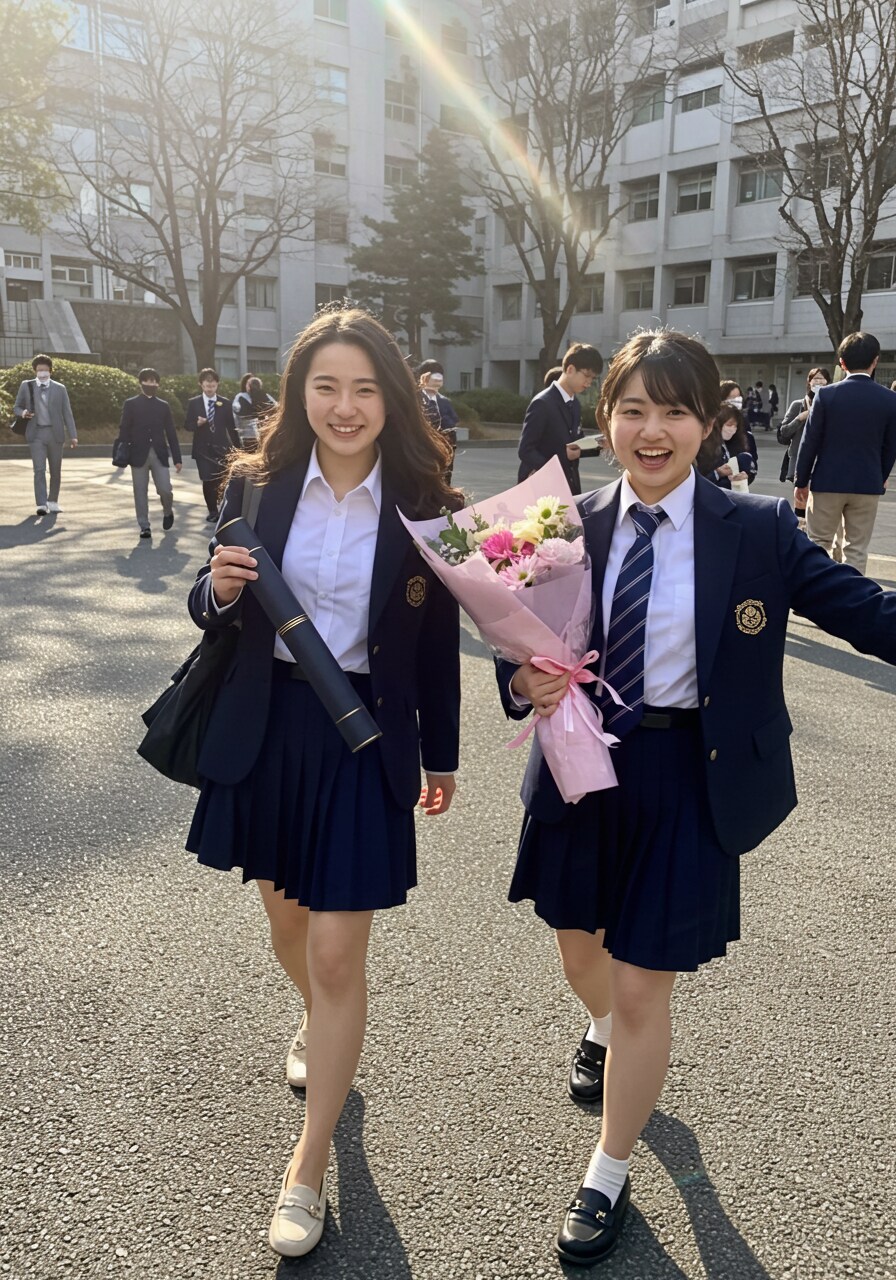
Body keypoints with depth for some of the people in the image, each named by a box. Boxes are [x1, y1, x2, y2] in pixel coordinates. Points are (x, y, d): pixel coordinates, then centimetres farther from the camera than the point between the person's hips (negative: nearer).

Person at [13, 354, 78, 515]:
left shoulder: (60, 388, 7)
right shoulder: (26, 386, 6)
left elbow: (67, 413, 5)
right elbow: (17, 407, 14)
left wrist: (73, 436, -2)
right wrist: (23, 413, -11)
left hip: (55, 433, 1)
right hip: (35, 433, -1)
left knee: (55, 471, 8)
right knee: (39, 470, -12)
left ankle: (53, 502, 24)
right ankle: (41, 505, -15)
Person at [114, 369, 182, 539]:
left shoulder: (164, 406, 10)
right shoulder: (130, 404, 5)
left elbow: (171, 433, 9)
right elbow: (124, 430, 3)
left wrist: (177, 458, 4)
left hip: (159, 454, 1)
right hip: (139, 454, -1)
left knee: (165, 489, -6)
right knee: (140, 492, 0)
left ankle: (168, 512, 25)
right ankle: (144, 526, 8)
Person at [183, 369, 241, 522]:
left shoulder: (225, 404, 5)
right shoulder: (193, 403, 4)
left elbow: (231, 427, 7)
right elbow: (187, 425, 3)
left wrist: (237, 449, 5)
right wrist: (197, 423, -19)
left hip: (221, 447, 0)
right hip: (203, 448, 0)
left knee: (223, 481, -4)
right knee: (208, 481, -3)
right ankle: (213, 510, 12)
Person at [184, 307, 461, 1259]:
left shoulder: (422, 504, -7)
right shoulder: (257, 486, -3)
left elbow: (438, 642, 0)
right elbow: (213, 612, 5)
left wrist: (441, 756, 6)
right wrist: (220, 590, -19)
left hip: (364, 736, -2)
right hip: (266, 730, 3)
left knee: (338, 956, 1)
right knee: (287, 921, 21)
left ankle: (308, 1166, 22)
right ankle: (315, 1023, 57)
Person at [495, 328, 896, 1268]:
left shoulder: (758, 534, -12)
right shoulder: (573, 528, -5)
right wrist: (526, 685, -22)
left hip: (686, 780, -3)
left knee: (644, 986, 7)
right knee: (579, 939, 25)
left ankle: (607, 1177, 35)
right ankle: (604, 1032, 64)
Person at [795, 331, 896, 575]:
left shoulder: (826, 394, -8)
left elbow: (810, 441, -7)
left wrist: (801, 481, 2)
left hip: (827, 481, -1)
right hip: (867, 484, 1)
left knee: (818, 544, 9)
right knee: (857, 549, 8)